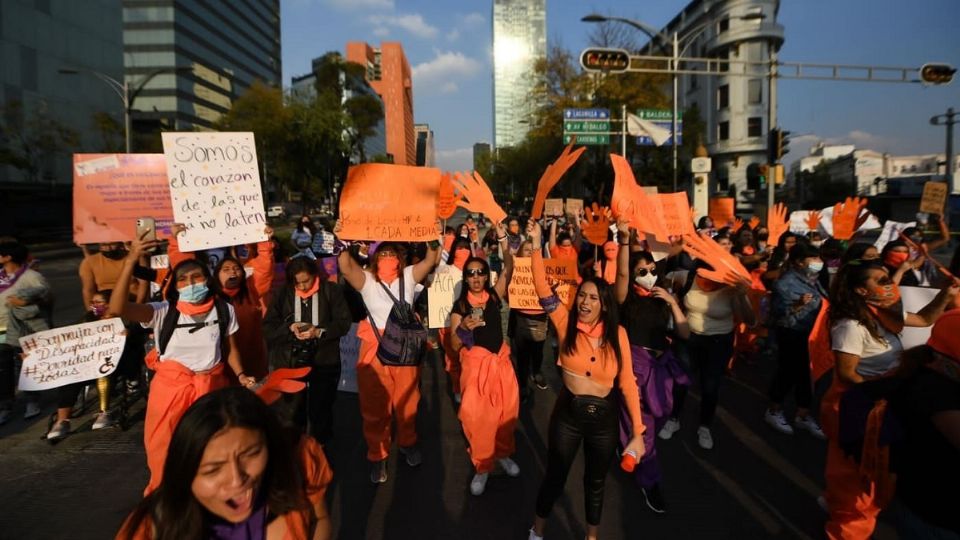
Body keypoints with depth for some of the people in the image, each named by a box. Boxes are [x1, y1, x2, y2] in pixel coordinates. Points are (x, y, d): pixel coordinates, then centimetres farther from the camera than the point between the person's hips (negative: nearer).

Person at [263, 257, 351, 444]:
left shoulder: (331, 291, -4)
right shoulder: (283, 293, 0)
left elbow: (344, 322, -6)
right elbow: (268, 326, 0)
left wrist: (319, 332, -21)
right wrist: (289, 328, -19)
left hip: (324, 361, -1)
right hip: (289, 361, 1)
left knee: (321, 411, 15)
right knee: (290, 413, 11)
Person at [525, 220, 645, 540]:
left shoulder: (617, 333, -9)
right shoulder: (566, 324, -11)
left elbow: (628, 382, -8)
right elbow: (543, 289, -22)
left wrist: (638, 431, -10)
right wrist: (536, 245, -28)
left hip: (605, 418, 1)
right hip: (568, 413, -1)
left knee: (596, 483, 21)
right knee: (555, 477, 16)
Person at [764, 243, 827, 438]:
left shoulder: (813, 280, 5)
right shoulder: (785, 283, -19)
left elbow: (822, 303, 16)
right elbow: (777, 314, -24)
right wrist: (798, 306, -37)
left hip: (813, 334, 8)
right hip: (792, 336, -8)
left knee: (807, 374, 15)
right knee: (788, 373, 4)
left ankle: (803, 415, 29)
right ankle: (774, 411, 23)